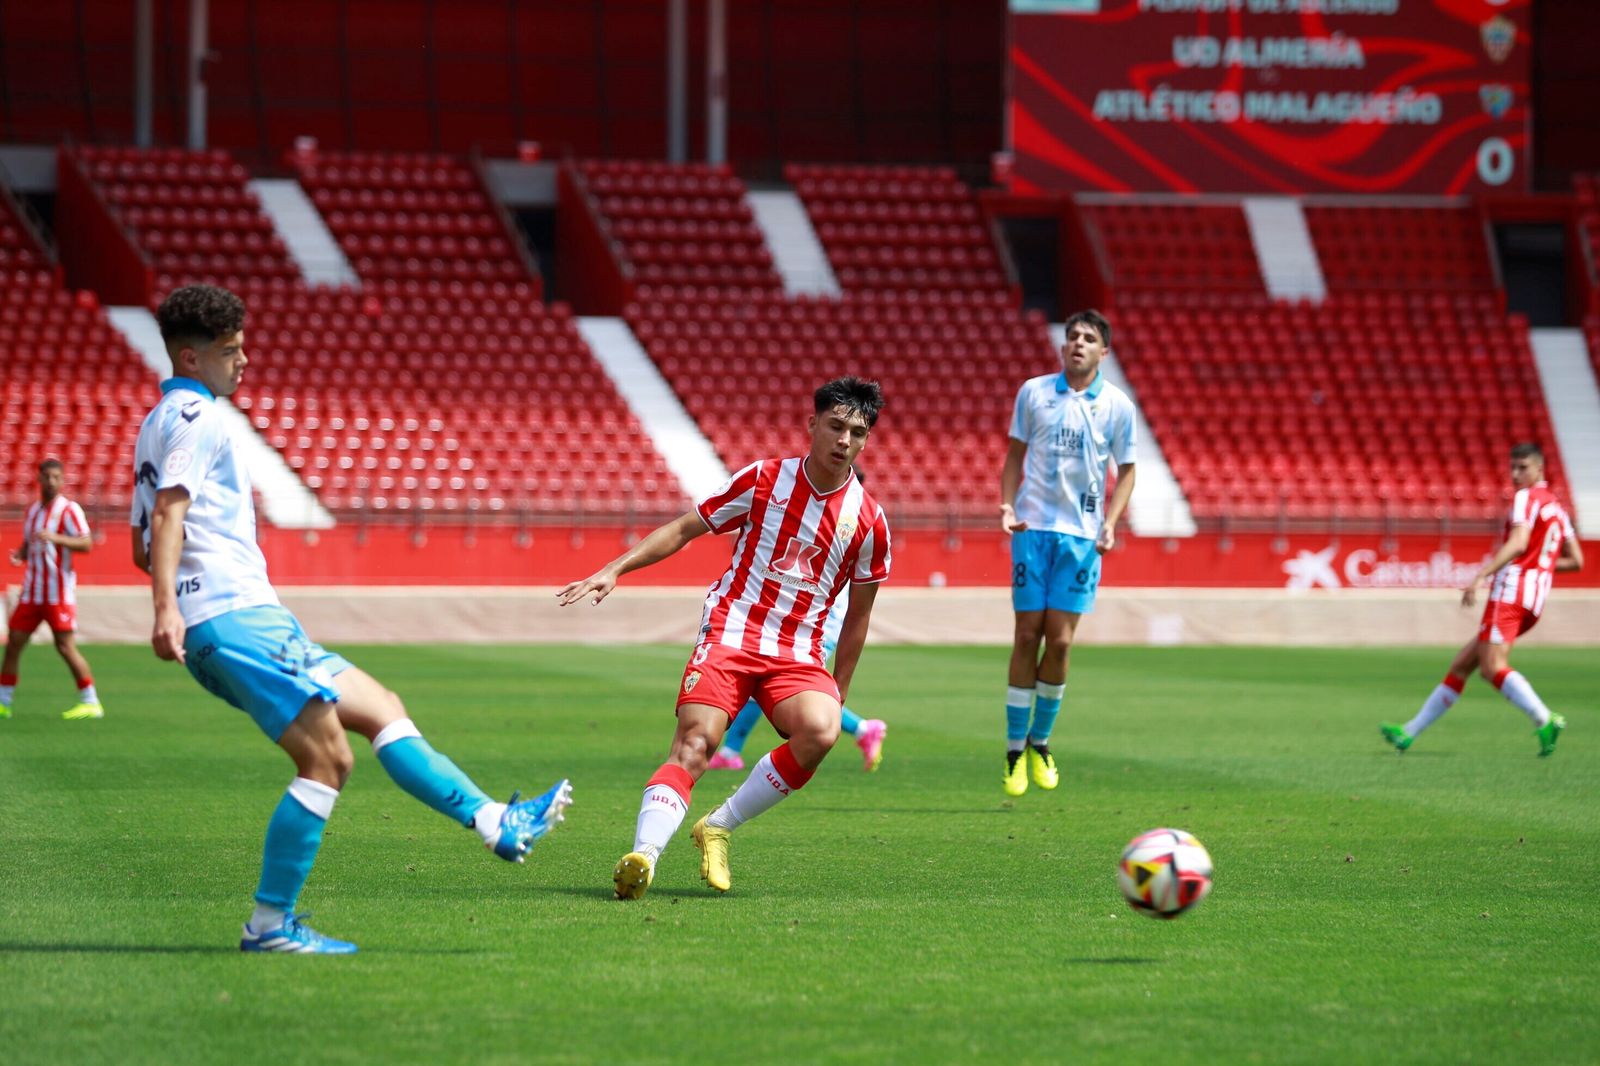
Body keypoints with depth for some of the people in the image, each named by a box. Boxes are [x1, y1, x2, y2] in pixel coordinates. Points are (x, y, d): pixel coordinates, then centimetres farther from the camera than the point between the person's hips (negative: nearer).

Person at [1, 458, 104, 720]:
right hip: (32, 590, 7)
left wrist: (55, 538, -31)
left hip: (58, 592, -7)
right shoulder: (32, 510, 15)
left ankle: (91, 702, -1)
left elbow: (86, 544, -17)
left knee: (66, 646, -8)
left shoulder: (69, 510, -7)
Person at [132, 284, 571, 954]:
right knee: (327, 759, -13)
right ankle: (271, 924, -13)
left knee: (380, 709, 11)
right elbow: (168, 514, -21)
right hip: (235, 616, -11)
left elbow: (141, 545, 28)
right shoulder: (195, 417, -6)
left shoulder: (156, 425, 24)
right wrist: (167, 609, -32)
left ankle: (495, 822, 8)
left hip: (215, 633, 11)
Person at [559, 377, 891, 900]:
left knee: (820, 733, -29)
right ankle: (644, 854, -40)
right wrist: (614, 570, -1)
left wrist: (839, 693, 17)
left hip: (799, 656, 1)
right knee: (696, 741, -25)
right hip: (730, 635, -1)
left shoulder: (868, 520, 4)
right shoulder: (763, 479, 2)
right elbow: (684, 528, 9)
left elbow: (858, 614, 15)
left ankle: (717, 828, -11)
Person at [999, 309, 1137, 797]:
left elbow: (1126, 471, 9)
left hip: (1082, 535, 0)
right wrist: (1007, 503, -3)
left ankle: (1040, 743, 13)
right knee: (1027, 636, -2)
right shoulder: (1033, 392, 4)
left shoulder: (1117, 406, 2)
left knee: (1060, 642, -4)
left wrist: (1110, 522, -5)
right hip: (1033, 526, 0)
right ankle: (1015, 749, 6)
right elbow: (1015, 454, 12)